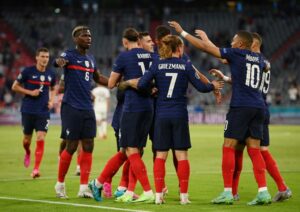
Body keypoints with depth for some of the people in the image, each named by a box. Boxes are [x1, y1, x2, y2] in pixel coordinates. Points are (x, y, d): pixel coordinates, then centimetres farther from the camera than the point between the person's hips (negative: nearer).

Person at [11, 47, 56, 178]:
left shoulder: (51, 74, 4)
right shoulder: (28, 72, -6)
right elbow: (15, 87, 0)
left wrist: (51, 101, 5)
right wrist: (30, 92, -12)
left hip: (43, 112, 1)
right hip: (28, 111, -1)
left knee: (41, 139, -13)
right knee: (27, 140, 7)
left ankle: (36, 169, -11)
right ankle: (27, 153, 44)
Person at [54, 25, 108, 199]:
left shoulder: (91, 59, 14)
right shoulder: (70, 55, -7)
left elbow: (98, 78, 31)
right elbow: (59, 61, -31)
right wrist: (60, 62, -55)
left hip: (88, 108, 6)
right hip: (72, 108, -6)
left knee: (88, 146, 2)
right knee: (72, 146, -4)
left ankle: (84, 187, 6)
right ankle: (60, 184, 13)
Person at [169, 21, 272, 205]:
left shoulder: (236, 53, -2)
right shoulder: (259, 58, 15)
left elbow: (206, 47, 0)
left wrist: (182, 32, 9)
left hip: (240, 106, -6)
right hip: (258, 107, 6)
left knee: (229, 147, 0)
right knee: (254, 150, 6)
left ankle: (227, 192, -2)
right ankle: (263, 192, -3)